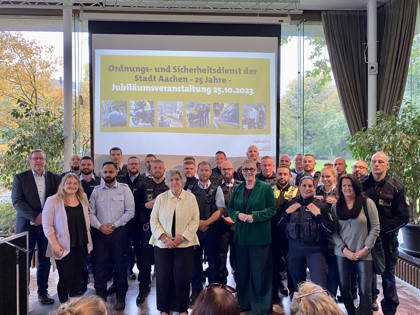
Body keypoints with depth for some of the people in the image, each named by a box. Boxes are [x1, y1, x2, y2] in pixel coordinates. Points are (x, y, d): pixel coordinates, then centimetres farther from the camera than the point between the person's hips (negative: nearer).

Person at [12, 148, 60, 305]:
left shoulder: (54, 178, 6)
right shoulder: (20, 178, 2)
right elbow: (17, 201, -7)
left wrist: (44, 216, -11)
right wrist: (34, 216, -15)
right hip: (26, 226, -2)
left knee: (44, 261, 10)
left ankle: (43, 292, 23)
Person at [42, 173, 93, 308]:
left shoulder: (83, 199, 6)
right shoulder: (53, 201, -10)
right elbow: (47, 225, -11)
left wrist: (88, 240, 11)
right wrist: (55, 245, -17)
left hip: (82, 245, 5)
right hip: (64, 246, -4)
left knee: (78, 273, 14)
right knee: (66, 275, 4)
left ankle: (74, 298, 34)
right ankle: (63, 303, 24)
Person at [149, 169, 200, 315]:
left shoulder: (190, 197, 3)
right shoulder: (161, 198, 4)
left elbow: (195, 220, -1)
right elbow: (154, 220, 1)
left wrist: (181, 237, -10)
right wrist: (164, 238, -10)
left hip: (184, 244, -1)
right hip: (162, 244, 1)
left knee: (182, 278, 2)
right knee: (163, 277, 5)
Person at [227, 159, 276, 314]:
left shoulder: (266, 188, -4)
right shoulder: (237, 188, 8)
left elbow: (272, 209, -6)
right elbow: (230, 209, 9)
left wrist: (255, 216, -18)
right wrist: (238, 214, -12)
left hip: (259, 236, -4)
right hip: (241, 236, 4)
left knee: (259, 272, 4)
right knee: (242, 271, 13)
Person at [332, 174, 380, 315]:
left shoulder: (367, 203, -2)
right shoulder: (335, 206, 5)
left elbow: (375, 227, -4)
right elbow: (334, 231, 4)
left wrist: (366, 248, -10)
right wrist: (344, 249, -8)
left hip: (364, 254, -2)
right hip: (342, 254, 2)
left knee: (365, 290, 0)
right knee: (344, 288, 8)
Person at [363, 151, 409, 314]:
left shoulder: (396, 187, -5)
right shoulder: (363, 185, 2)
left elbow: (403, 216, -8)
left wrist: (381, 228, -15)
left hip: (387, 239, -2)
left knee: (388, 275, 9)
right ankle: (369, 300, 32)